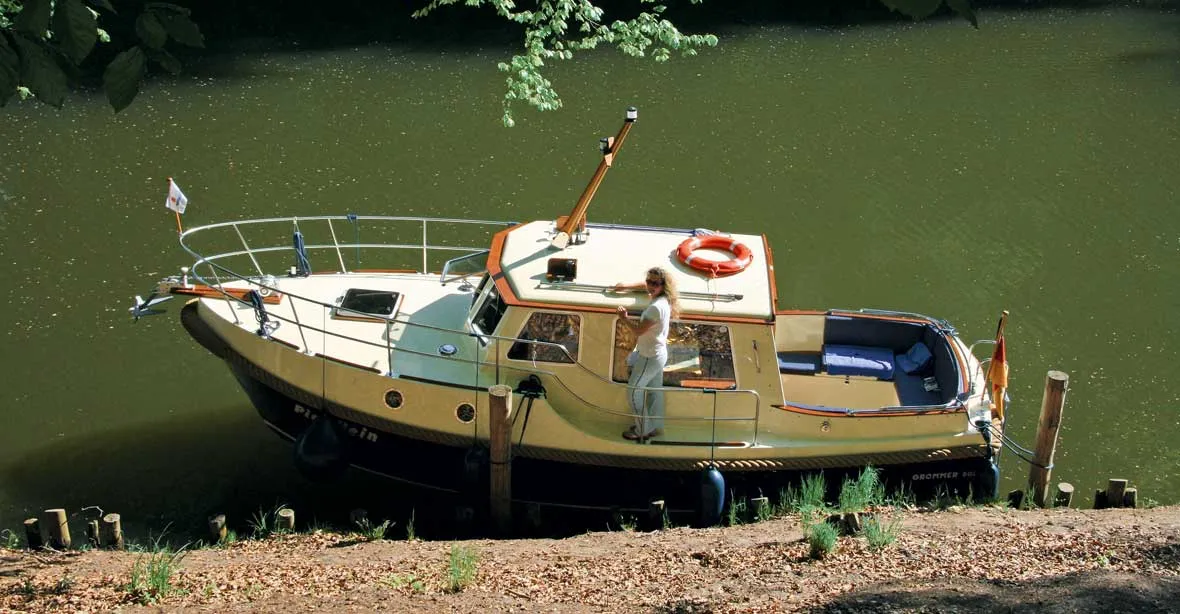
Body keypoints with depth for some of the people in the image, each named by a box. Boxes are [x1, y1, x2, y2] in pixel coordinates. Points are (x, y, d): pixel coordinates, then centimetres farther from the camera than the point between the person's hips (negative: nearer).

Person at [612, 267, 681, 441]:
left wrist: (624, 318, -10)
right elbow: (646, 286, 22)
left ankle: (643, 431, 10)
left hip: (650, 357, -9)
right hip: (659, 353, 9)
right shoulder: (664, 300, -2)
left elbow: (638, 330, -25)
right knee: (655, 392, 20)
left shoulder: (656, 307, -31)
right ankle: (656, 427, 33)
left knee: (633, 392, 3)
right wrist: (627, 286, 19)